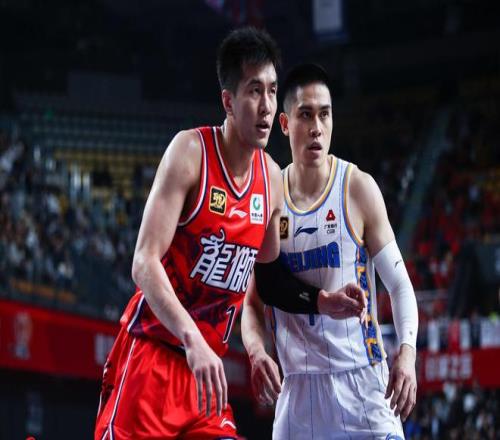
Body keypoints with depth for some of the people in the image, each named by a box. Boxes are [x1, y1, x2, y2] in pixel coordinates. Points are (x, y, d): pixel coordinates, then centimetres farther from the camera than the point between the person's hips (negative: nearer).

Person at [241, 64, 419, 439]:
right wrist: (256, 352, -10)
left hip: (362, 378, -3)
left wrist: (408, 351, -17)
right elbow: (253, 300, 10)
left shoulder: (359, 189, -3)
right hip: (297, 385, 3)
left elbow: (399, 284, -1)